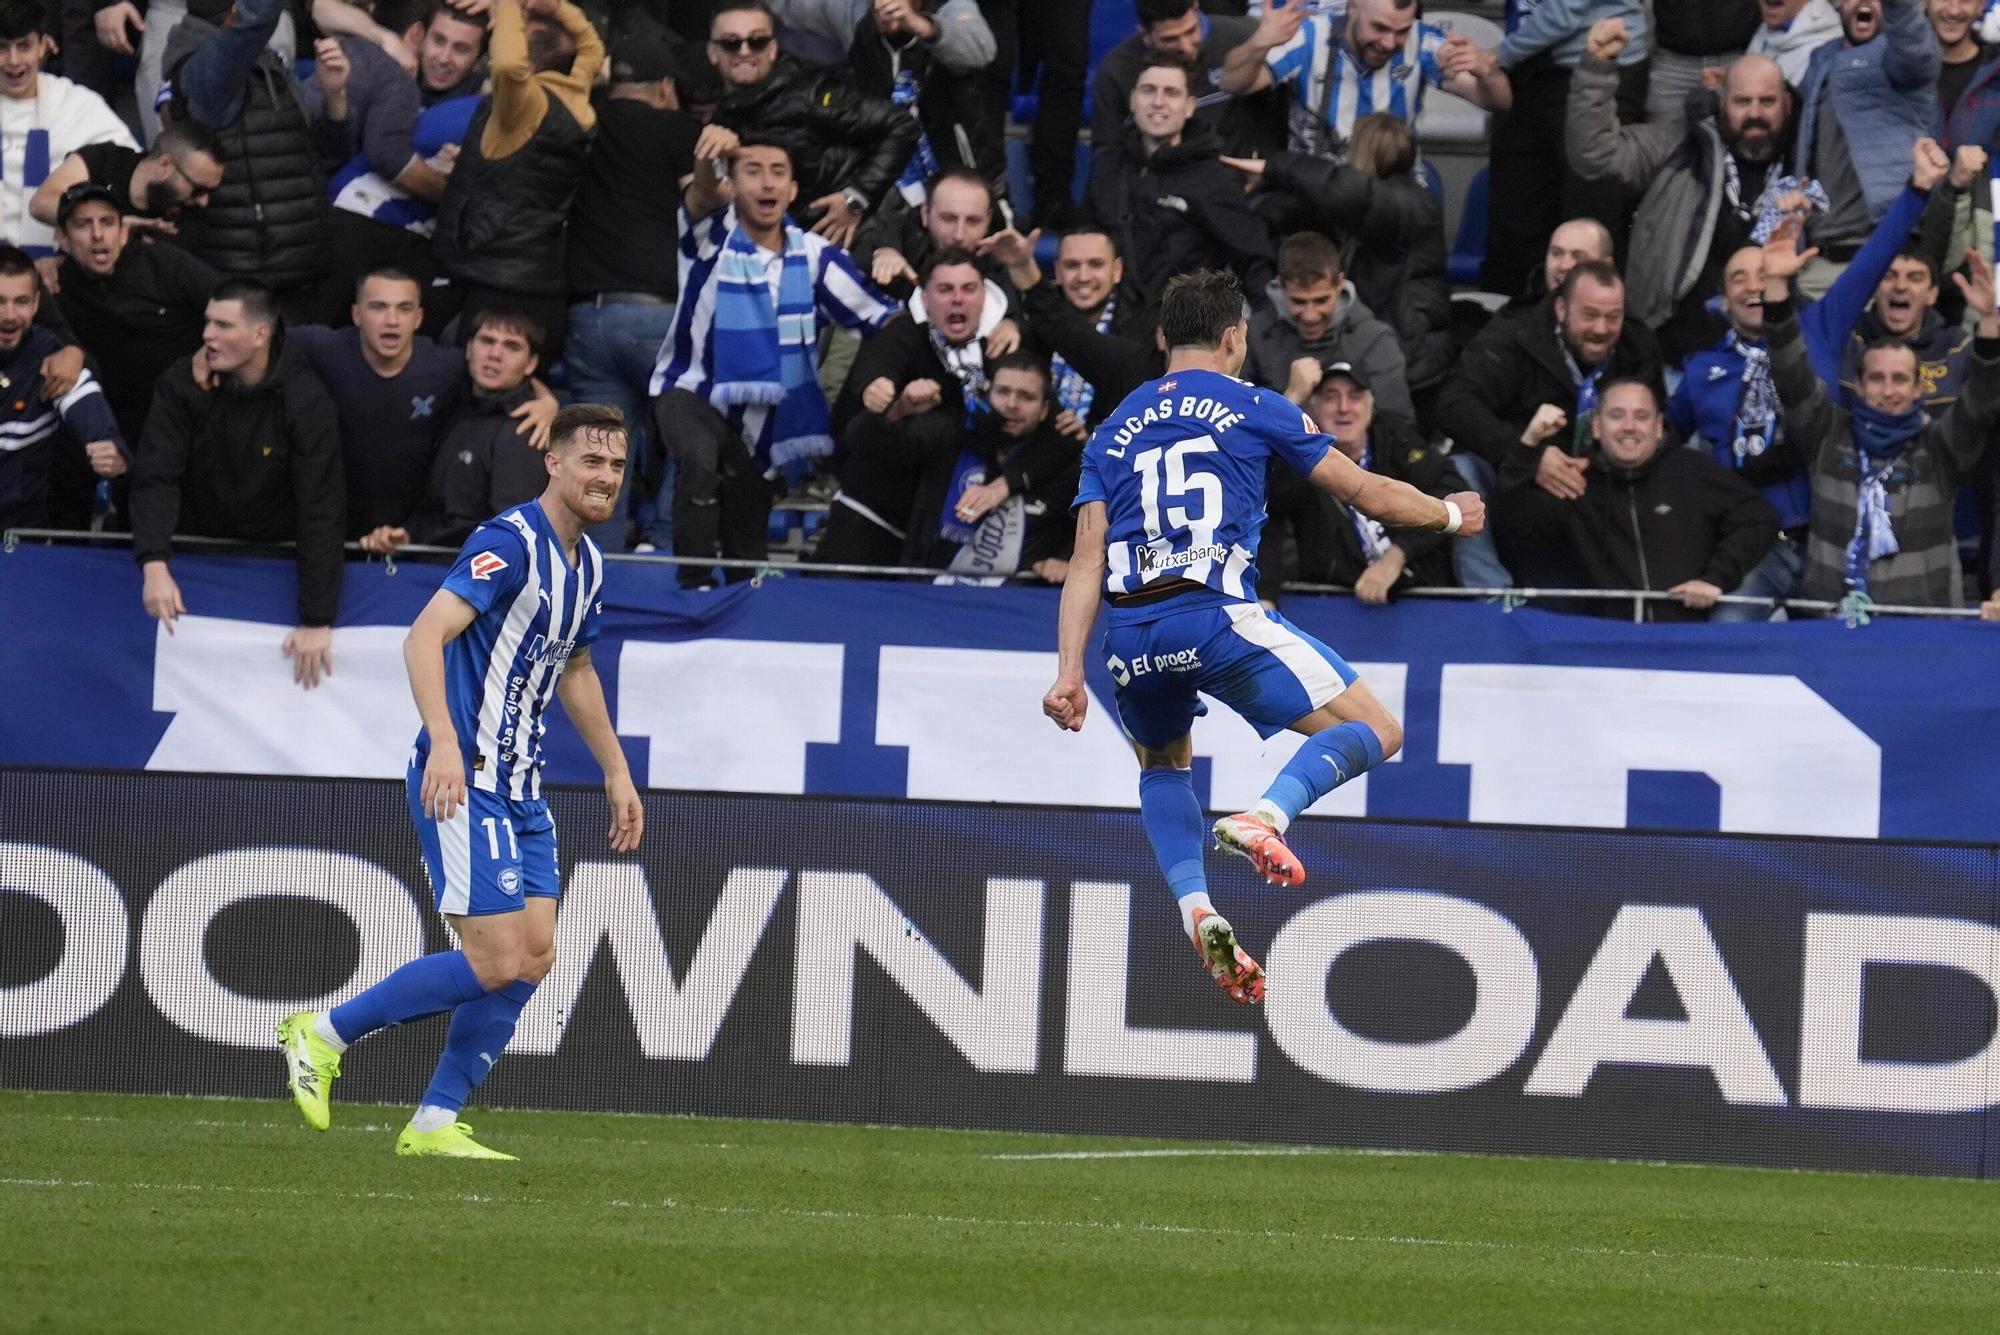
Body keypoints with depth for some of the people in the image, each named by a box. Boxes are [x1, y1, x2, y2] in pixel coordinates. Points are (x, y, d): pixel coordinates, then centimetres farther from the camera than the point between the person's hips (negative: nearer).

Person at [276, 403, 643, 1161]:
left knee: (534, 956, 2)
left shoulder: (584, 563, 13)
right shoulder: (508, 544, -17)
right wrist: (444, 742, -38)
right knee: (496, 961, -14)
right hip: (462, 783, -9)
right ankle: (322, 1034, 0)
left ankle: (435, 1124, 9)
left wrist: (615, 771, 30)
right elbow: (426, 635, -27)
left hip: (520, 790, 9)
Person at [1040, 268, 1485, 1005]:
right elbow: (1371, 495, 15)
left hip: (1131, 633, 4)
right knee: (1375, 733, 5)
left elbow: (1087, 562, 10)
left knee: (1163, 765, 32)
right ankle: (1266, 815, -23)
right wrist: (1451, 514, 33)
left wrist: (1069, 673, 5)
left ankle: (1195, 907, 7)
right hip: (1218, 615, -4)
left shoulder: (1114, 431, 20)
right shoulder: (1253, 408, 11)